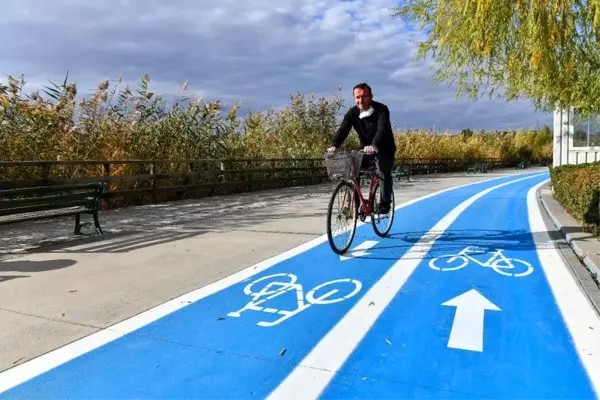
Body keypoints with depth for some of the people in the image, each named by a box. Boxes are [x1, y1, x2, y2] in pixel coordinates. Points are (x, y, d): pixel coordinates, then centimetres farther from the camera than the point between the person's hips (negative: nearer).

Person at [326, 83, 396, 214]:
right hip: (365, 148, 4)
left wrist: (374, 146, -58)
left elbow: (382, 130, -38)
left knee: (384, 174, -18)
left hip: (384, 148, -4)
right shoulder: (352, 113, -12)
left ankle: (385, 203, 2)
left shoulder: (381, 109, -24)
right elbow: (342, 129, -24)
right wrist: (334, 145, -43)